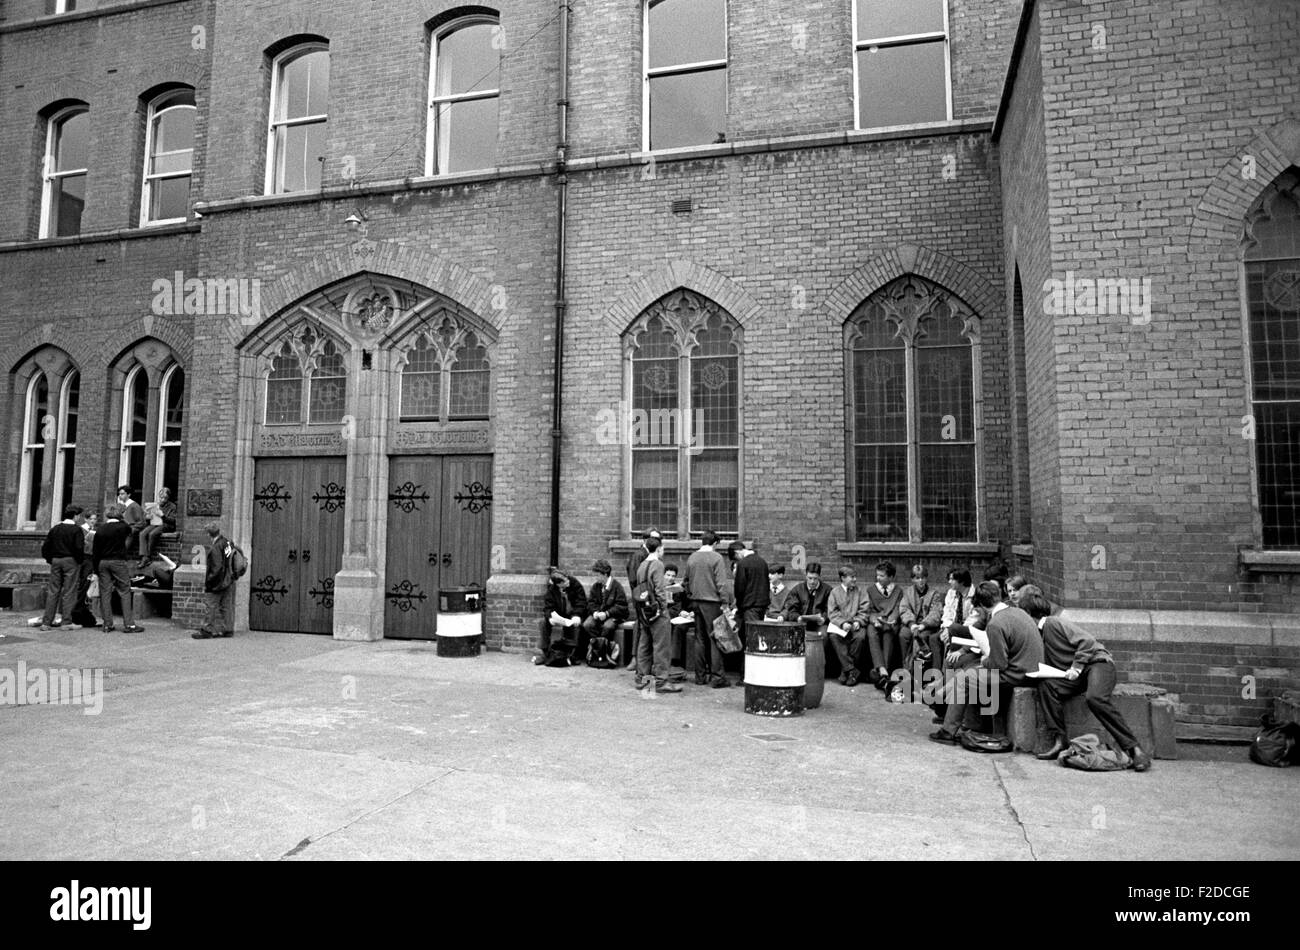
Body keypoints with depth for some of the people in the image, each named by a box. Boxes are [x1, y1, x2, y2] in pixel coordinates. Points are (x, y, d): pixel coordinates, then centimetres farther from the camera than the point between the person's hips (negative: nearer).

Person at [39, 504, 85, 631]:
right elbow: (79, 548, -16)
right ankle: (66, 621, 1)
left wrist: (50, 560, 17)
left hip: (55, 561, 5)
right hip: (71, 561, -5)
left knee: (52, 592, 8)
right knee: (69, 592, 0)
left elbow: (45, 547, 10)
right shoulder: (76, 530, -7)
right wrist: (80, 560, -2)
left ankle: (46, 622, 8)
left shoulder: (55, 529, 10)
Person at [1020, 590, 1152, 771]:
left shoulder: (1053, 623, -6)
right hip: (1075, 675, 7)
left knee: (1094, 697, -37)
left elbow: (1086, 642, -14)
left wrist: (1076, 667, -20)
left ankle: (1134, 749, -31)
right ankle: (1059, 741, -21)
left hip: (1097, 662, -6)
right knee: (1046, 686, -21)